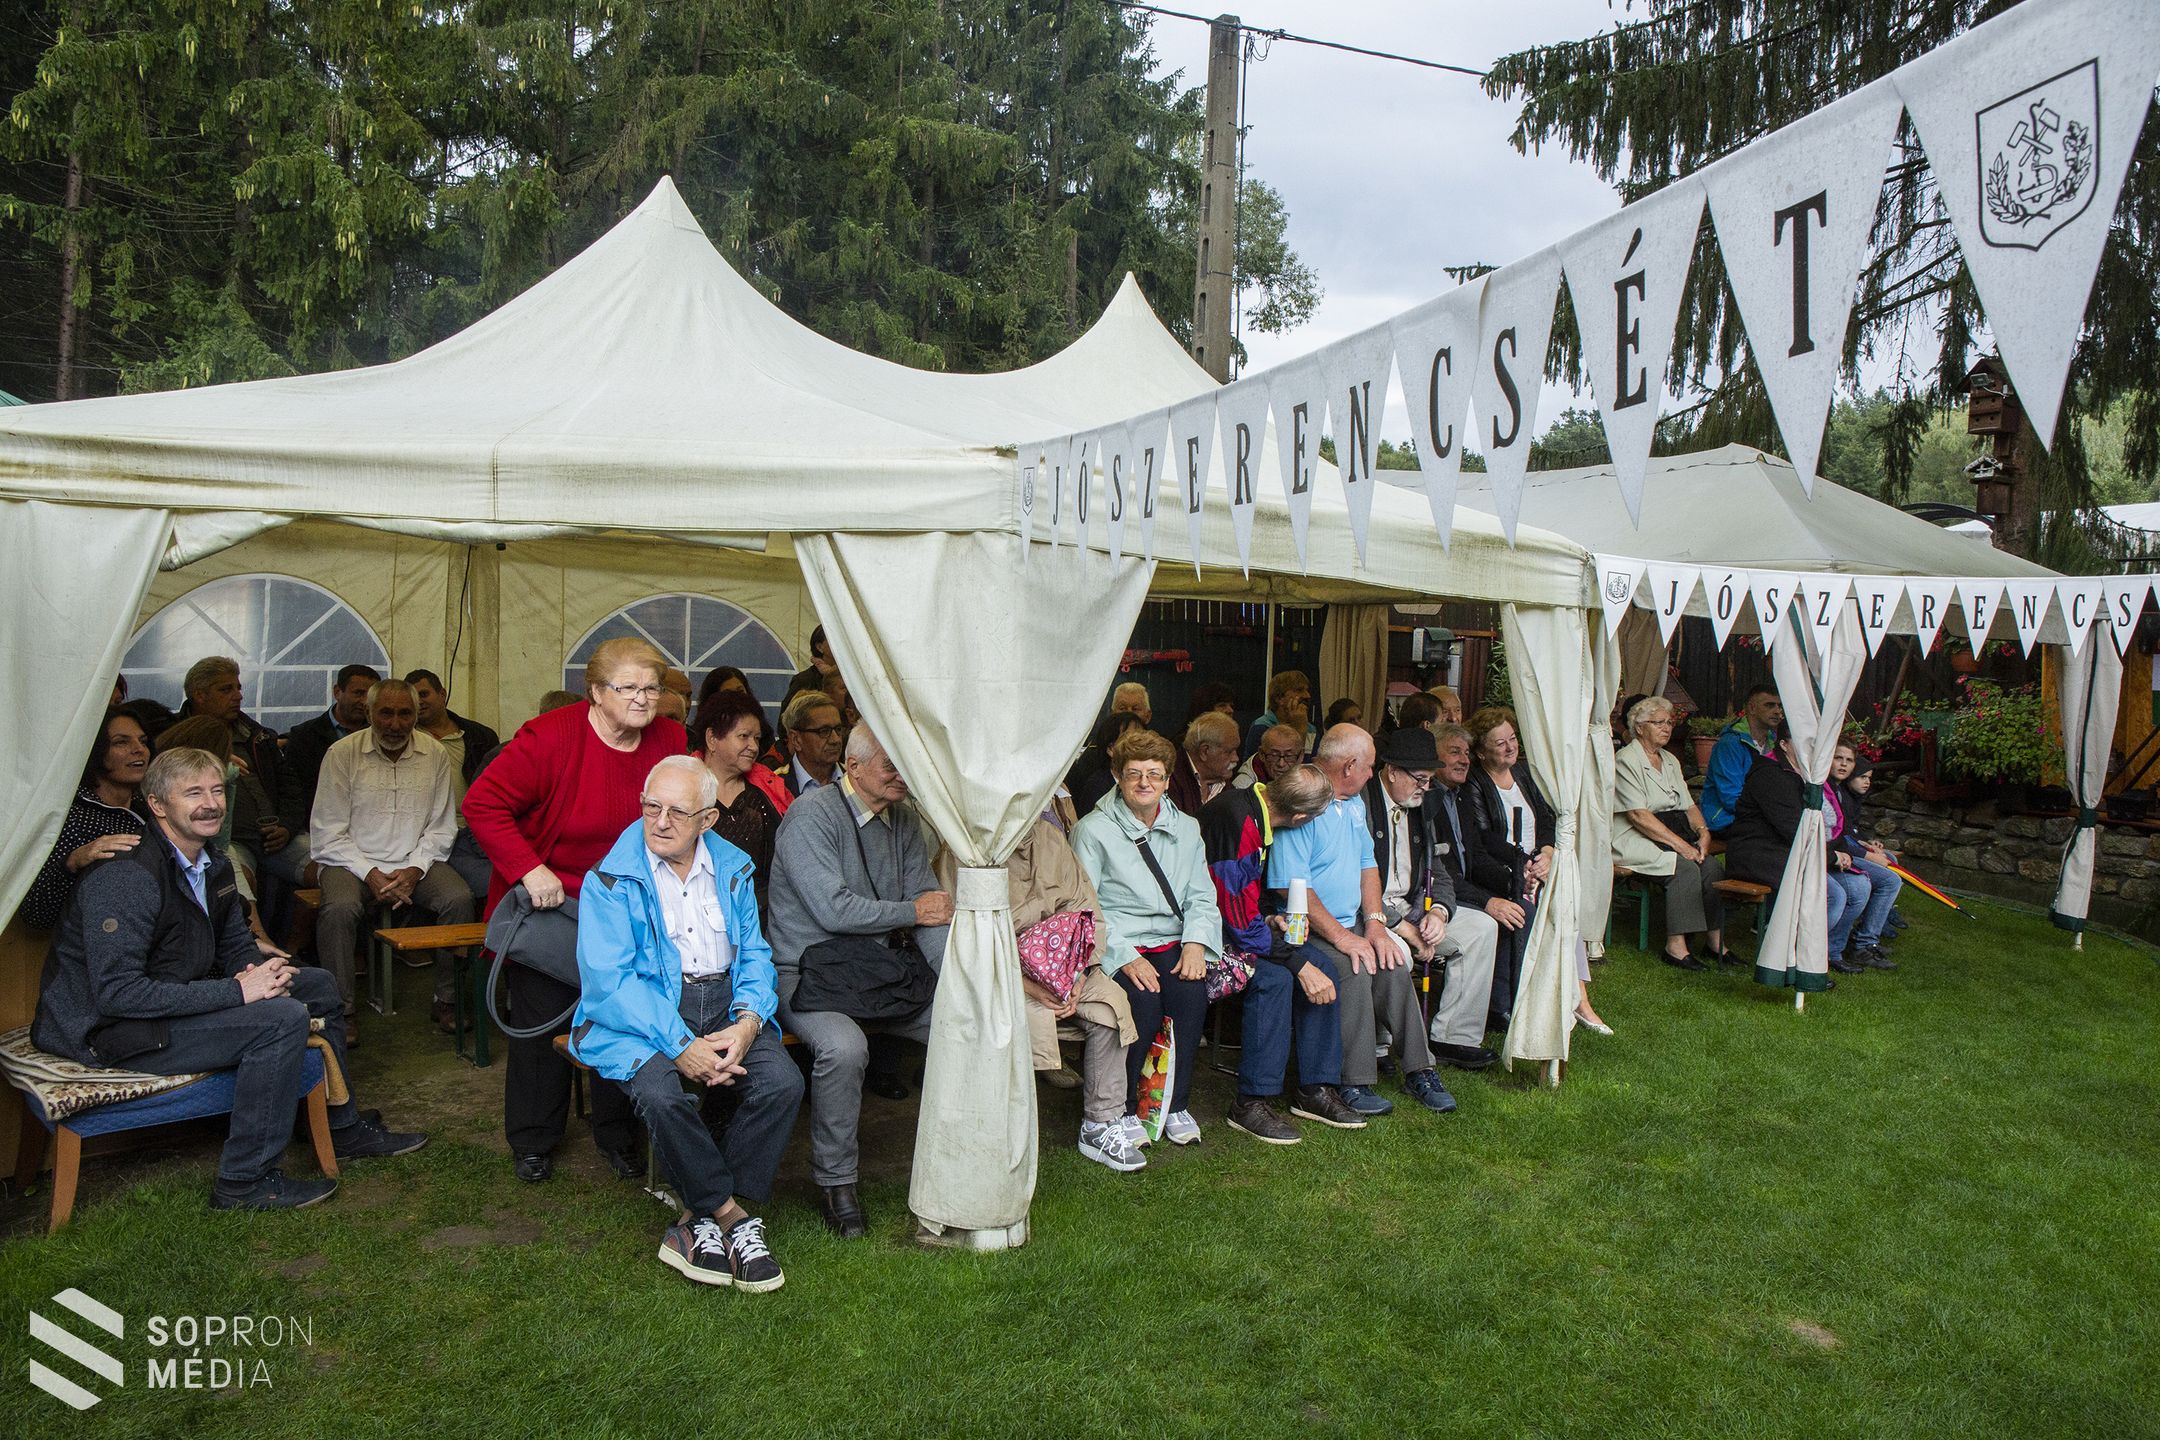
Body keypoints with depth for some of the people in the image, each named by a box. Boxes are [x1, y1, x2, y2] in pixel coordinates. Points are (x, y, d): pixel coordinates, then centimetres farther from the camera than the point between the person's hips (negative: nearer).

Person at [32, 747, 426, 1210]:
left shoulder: (212, 862, 6)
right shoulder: (125, 876, -25)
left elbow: (236, 945, 15)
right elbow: (116, 993, -30)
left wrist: (260, 969, -10)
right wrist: (236, 991, -29)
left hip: (175, 997, 10)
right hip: (110, 1031, -10)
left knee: (317, 986, 11)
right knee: (282, 1017, -26)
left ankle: (343, 1128, 24)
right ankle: (244, 1182, -15)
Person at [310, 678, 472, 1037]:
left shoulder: (435, 755, 4)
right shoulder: (342, 754, -3)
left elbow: (442, 828, 5)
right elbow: (327, 836, -4)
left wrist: (414, 869, -11)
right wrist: (370, 874, -16)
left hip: (415, 862, 2)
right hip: (353, 860, -2)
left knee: (459, 897, -25)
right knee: (340, 907, -32)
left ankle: (448, 1000, -11)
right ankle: (340, 1010, -16)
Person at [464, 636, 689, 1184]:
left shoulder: (671, 742, -4)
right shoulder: (549, 737, -18)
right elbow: (482, 804, -19)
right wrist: (529, 869, -25)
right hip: (548, 901, -3)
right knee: (542, 1020, 6)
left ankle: (617, 1137, 28)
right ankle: (533, 1142, 26)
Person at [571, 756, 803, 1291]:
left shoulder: (732, 870, 10)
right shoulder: (610, 880, -3)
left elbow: (755, 955, 10)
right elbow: (608, 981, -12)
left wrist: (748, 1022, -12)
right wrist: (680, 1044, -23)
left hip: (726, 1010, 4)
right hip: (641, 1020, -3)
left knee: (783, 1082, -23)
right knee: (662, 1093, -34)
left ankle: (700, 1219, -9)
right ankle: (731, 1214, -11)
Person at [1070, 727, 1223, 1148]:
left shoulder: (1186, 829, 15)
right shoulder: (1093, 830, -1)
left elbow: (1201, 897, 12)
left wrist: (1195, 943, -7)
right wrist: (1127, 958, -17)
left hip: (1172, 943, 4)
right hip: (1117, 945, -4)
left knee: (1192, 993, -27)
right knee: (1144, 1001, -30)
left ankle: (1177, 1104, -9)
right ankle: (1123, 1109, -9)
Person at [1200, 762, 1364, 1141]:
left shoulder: (1255, 809, 3)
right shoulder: (1235, 820, -27)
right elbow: (1240, 921, -27)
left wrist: (1273, 915, 3)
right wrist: (1299, 963, -23)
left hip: (1238, 921, 10)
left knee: (1321, 967, -4)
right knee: (1274, 976, -29)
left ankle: (1316, 1089, 3)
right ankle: (1252, 1103, -18)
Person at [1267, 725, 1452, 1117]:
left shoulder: (1354, 802, 14)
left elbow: (1368, 864, 18)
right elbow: (1292, 887, -21)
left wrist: (1374, 922, 2)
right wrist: (1341, 937, -21)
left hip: (1351, 923, 8)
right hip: (1307, 930, -8)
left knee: (1394, 967, -16)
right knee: (1353, 969, -29)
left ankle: (1418, 1069, -4)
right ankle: (1355, 1082, -19)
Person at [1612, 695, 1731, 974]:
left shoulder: (1670, 760, 19)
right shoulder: (1626, 760, -8)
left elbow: (1689, 805, 17)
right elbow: (1639, 816, -17)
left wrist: (1703, 831, -5)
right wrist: (1679, 844, -21)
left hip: (1673, 833, 8)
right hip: (1635, 839, -7)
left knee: (1713, 866, -17)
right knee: (1686, 868, -29)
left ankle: (1716, 940, -9)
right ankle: (1675, 947, -25)